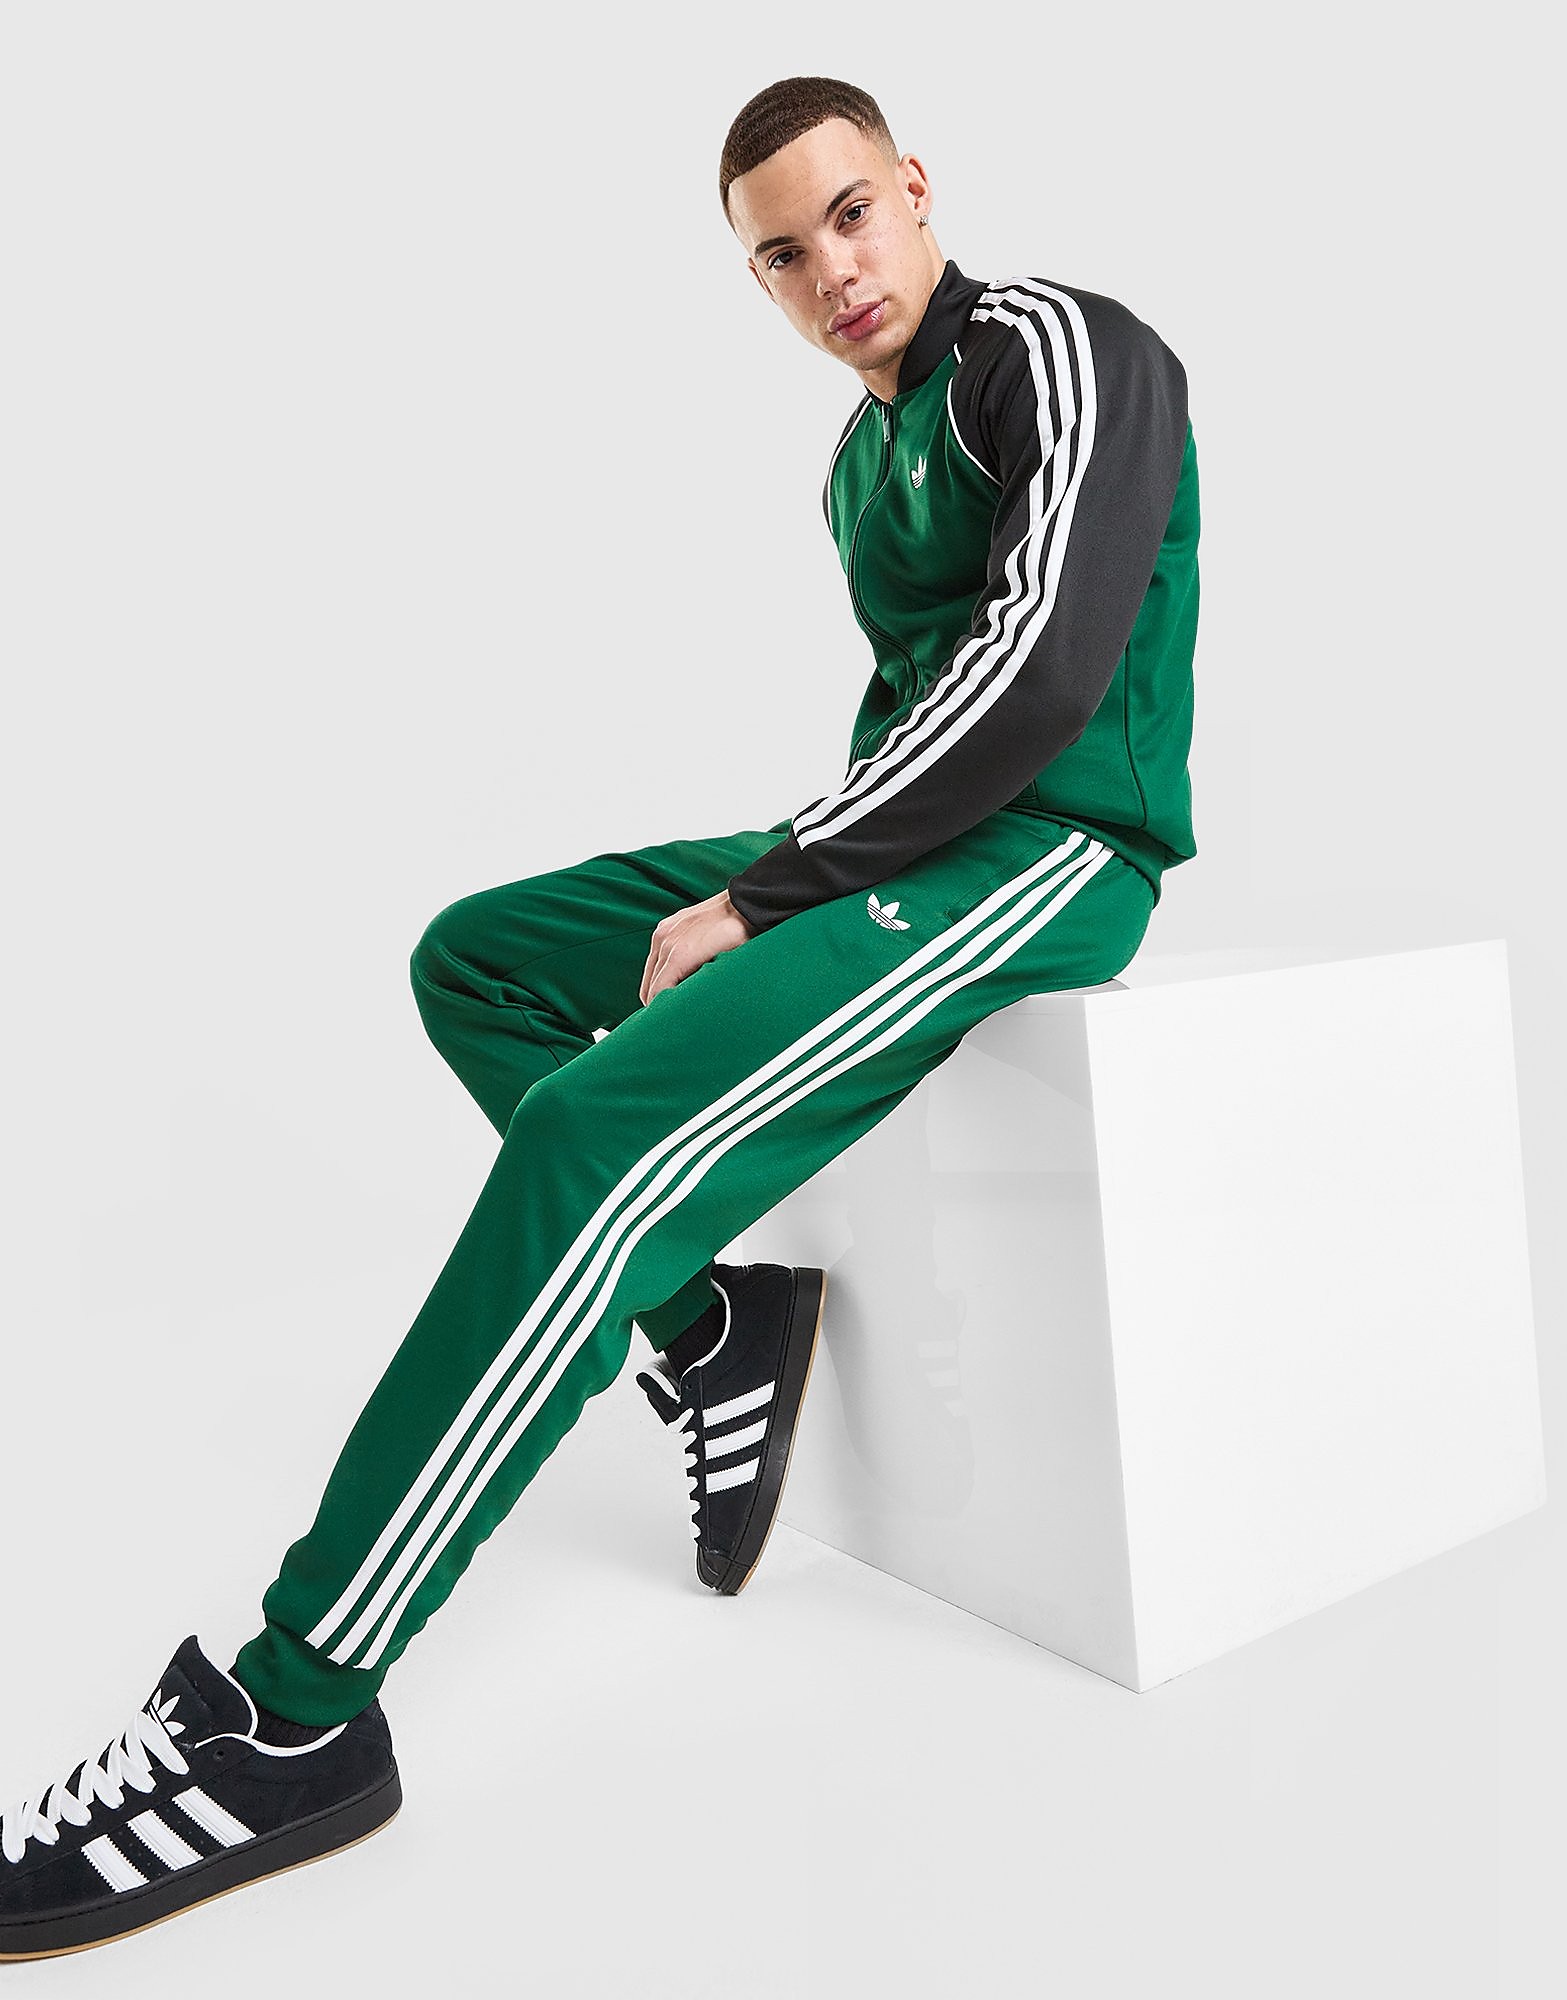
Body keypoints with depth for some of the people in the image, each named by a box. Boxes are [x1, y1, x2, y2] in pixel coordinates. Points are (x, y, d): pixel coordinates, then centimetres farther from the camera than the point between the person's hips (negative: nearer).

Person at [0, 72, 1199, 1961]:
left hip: (1044, 848, -9)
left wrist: (757, 897, -18)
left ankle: (294, 1710, -21)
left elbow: (1041, 664, -19)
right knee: (477, 958, 6)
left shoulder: (1059, 347, -4)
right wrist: (782, 866, 5)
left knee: (600, 1130, -29)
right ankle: (710, 1320, -2)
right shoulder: (864, 453, 21)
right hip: (902, 834, 9)